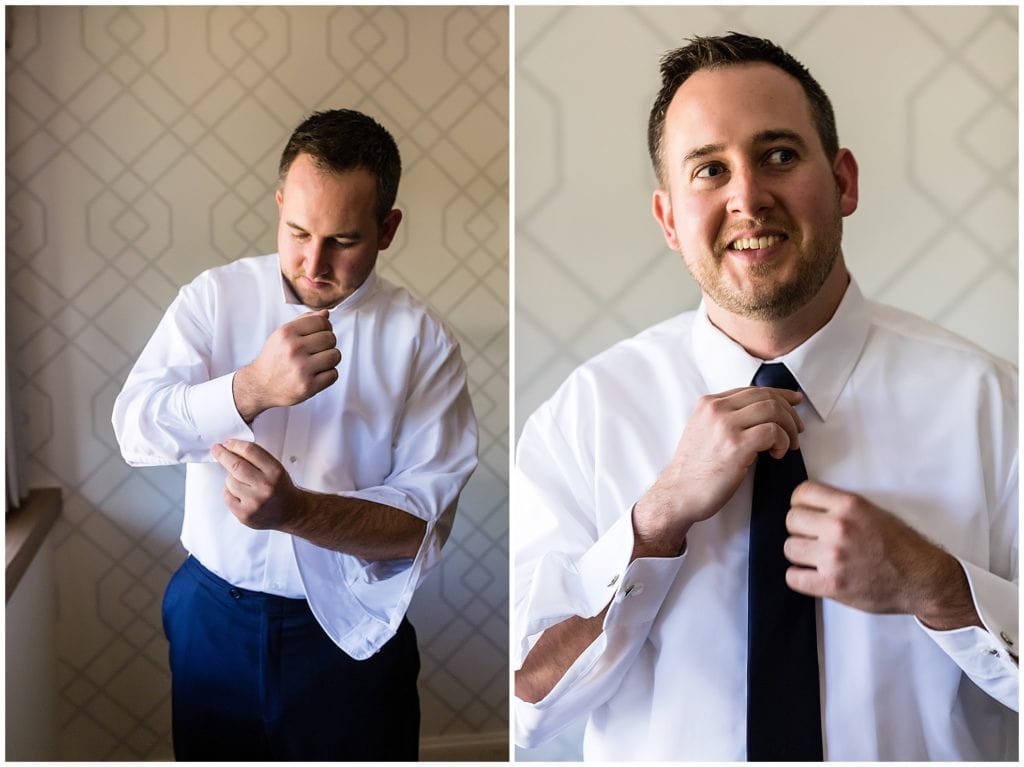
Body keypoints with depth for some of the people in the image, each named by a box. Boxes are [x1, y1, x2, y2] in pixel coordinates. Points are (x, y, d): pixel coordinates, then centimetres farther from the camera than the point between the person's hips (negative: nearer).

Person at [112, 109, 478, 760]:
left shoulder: (422, 341, -10)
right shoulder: (216, 297, -4)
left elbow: (423, 520, -15)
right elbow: (137, 429, -15)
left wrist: (294, 510, -31)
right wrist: (253, 388, -32)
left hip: (348, 632, -1)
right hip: (213, 618, 2)